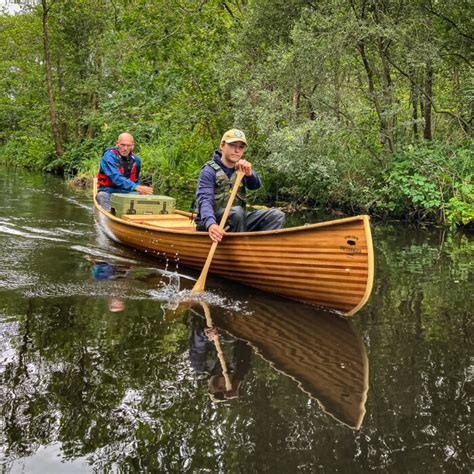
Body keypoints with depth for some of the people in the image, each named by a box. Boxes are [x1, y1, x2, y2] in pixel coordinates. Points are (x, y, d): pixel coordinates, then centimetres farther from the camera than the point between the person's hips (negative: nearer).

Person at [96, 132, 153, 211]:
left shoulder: (136, 160, 8)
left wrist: (141, 190, 3)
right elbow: (116, 178, -28)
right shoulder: (109, 156, -14)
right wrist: (136, 187, -39)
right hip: (108, 192, -5)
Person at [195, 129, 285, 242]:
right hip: (212, 221, -6)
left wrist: (249, 173, -36)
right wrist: (211, 224, -44)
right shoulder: (209, 171, -8)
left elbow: (255, 185, -11)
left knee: (277, 216, -9)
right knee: (236, 211, -35)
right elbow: (205, 200, -23)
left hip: (238, 221, 6)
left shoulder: (241, 168, 9)